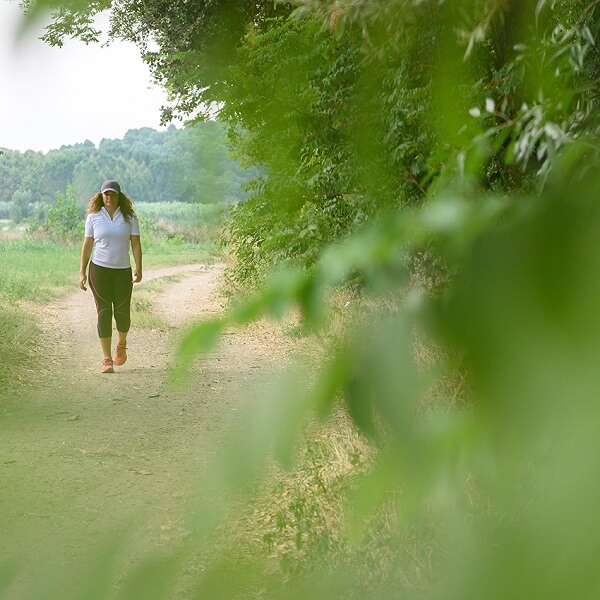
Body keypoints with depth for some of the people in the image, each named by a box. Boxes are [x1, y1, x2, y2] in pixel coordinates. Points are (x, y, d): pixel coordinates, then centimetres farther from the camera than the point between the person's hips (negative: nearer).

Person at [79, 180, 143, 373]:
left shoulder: (129, 217, 4)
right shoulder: (93, 217, 4)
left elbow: (136, 244, 1)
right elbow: (87, 245, 7)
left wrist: (138, 269, -10)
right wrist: (82, 272, 3)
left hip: (123, 271, 1)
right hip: (99, 270, -1)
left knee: (122, 313, 2)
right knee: (104, 313, -5)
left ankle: (121, 345, 33)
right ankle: (107, 359, -1)